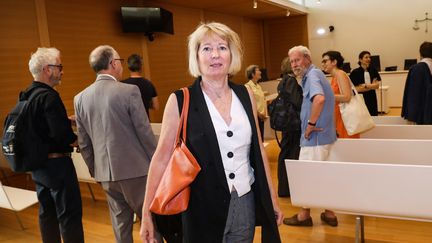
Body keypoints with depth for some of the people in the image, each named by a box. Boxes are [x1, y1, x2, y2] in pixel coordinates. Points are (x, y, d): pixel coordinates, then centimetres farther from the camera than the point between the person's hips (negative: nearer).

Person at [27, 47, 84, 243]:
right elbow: (63, 135, -26)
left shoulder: (27, 95, 7)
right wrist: (80, 141, -8)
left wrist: (67, 120, 11)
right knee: (70, 214, 0)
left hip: (38, 164, 9)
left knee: (47, 212, 18)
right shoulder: (49, 96, -20)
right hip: (56, 163, -9)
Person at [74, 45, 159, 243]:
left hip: (105, 174, 5)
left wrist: (95, 170, 19)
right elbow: (145, 132, -11)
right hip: (135, 169, -5)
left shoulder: (80, 98, 4)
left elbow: (83, 143, 8)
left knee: (120, 225, 16)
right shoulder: (129, 91, -12)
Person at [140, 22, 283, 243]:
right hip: (202, 206, -3)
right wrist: (147, 213, -8)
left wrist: (272, 198, 11)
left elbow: (258, 149, 8)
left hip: (245, 202, 4)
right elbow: (161, 158, -7)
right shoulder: (181, 101, -10)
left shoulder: (245, 95, 1)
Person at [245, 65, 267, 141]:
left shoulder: (258, 86, 13)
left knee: (261, 138, 12)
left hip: (261, 117, 8)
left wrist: (265, 114, 7)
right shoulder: (248, 86, -12)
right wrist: (259, 114, -13)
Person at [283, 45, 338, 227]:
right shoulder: (313, 75, 14)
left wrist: (311, 124, -26)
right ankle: (329, 213, 26)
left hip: (315, 137, -10)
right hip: (324, 135, 10)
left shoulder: (312, 75, -16)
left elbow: (319, 99, -36)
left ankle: (305, 215, 18)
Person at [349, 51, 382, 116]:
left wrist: (365, 85, -13)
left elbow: (377, 85, 0)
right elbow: (357, 89, -11)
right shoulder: (355, 72, -8)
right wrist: (371, 86, -9)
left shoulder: (373, 70, 4)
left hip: (372, 98, 4)